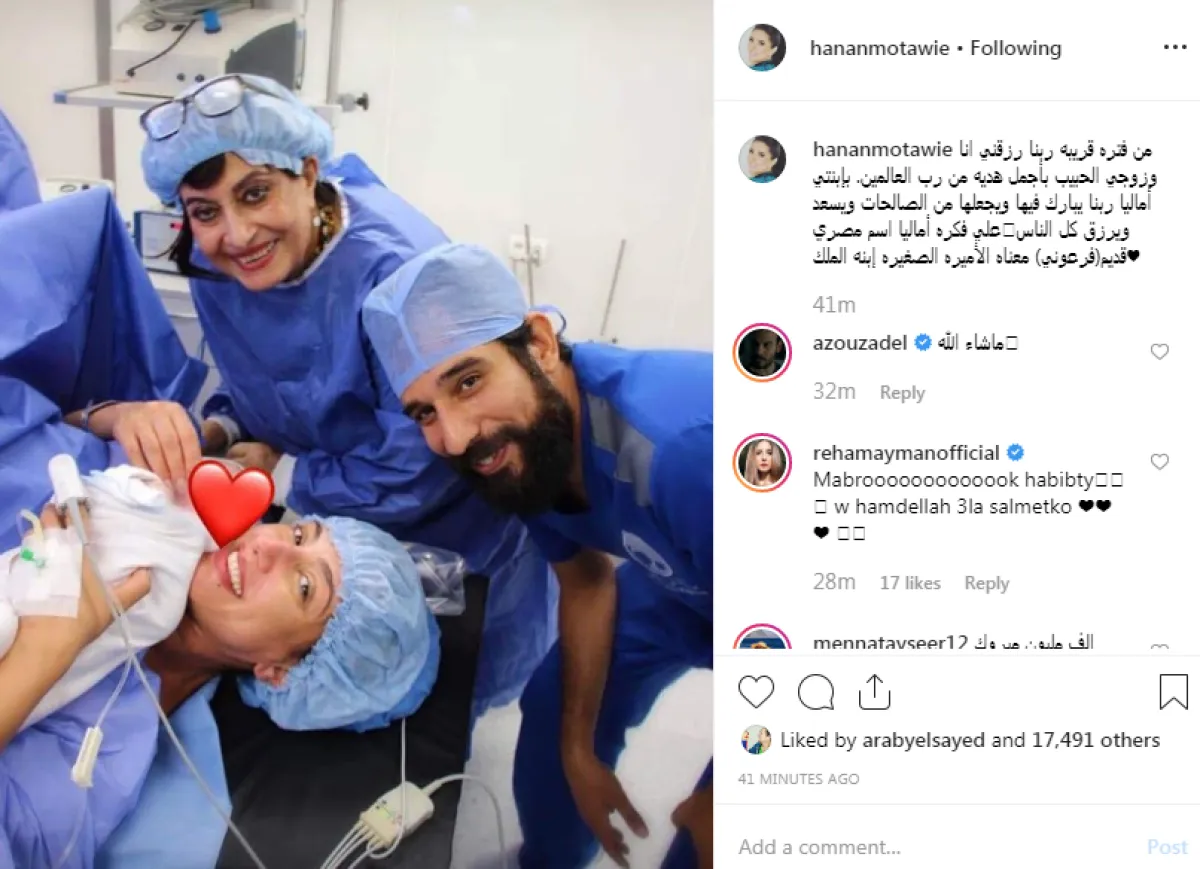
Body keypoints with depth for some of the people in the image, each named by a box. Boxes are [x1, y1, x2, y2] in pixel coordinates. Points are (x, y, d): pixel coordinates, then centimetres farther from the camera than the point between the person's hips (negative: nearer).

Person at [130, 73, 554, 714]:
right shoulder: (214, 263, -16)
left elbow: (412, 479, -34)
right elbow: (255, 389, 2)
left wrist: (283, 475, -22)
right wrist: (212, 432, -18)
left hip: (456, 525, -5)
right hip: (335, 520, 6)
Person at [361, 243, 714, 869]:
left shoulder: (685, 446, -44)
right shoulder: (521, 446, -17)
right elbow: (585, 582, 2)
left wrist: (717, 803, -15)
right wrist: (578, 751, 7)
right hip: (681, 578, 6)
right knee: (557, 704, 15)